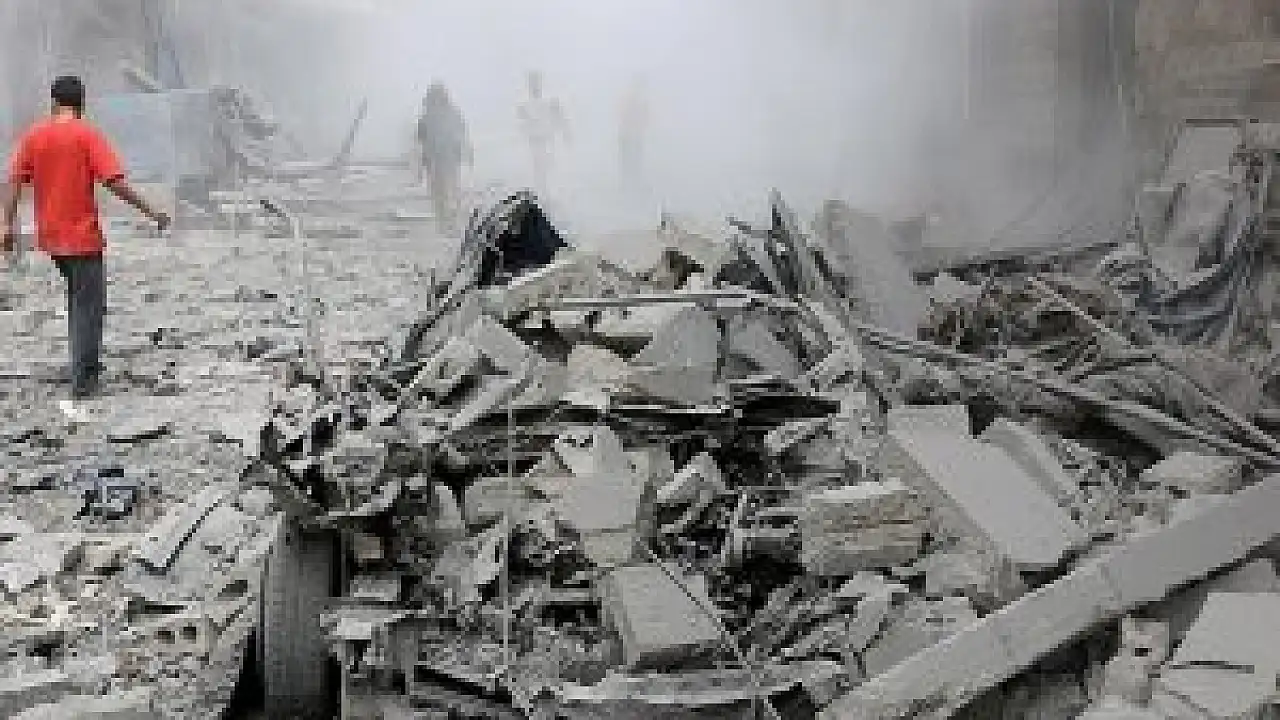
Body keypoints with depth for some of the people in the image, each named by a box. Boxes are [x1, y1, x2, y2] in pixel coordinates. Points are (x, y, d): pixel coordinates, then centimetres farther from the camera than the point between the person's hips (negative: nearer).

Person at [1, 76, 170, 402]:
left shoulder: (33, 136, 2)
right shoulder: (88, 135, -11)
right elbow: (115, 182, -18)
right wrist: (151, 212, -12)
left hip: (50, 237, 5)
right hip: (82, 235, -5)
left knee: (77, 295, 24)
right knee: (88, 306, 3)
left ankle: (87, 362, 28)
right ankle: (83, 380, 2)